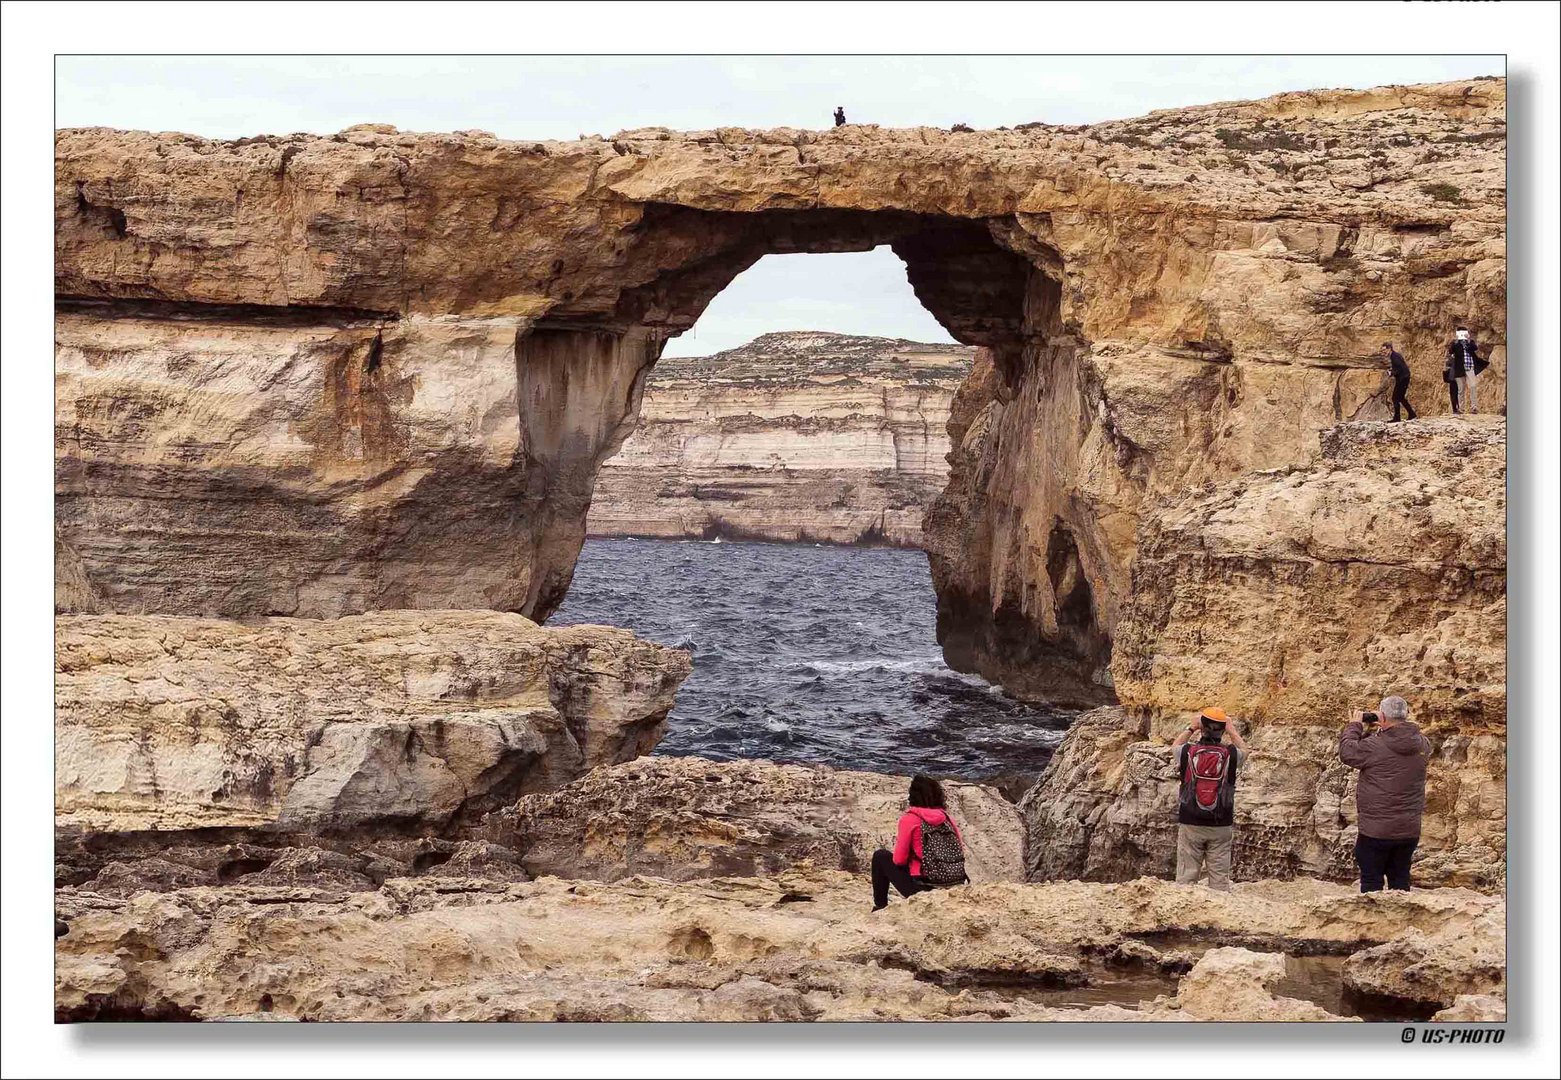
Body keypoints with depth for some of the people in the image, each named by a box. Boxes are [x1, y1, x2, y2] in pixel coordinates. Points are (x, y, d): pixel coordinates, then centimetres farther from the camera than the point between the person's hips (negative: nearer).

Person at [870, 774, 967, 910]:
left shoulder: (909, 819, -6)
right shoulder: (947, 818, 8)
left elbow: (899, 860, -7)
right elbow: (960, 851, 15)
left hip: (923, 888, -6)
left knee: (880, 856, 17)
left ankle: (880, 907, 22)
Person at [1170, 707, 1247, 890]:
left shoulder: (1187, 751, -6)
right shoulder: (1230, 754, -6)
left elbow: (1174, 747, 20)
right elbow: (1244, 750, 20)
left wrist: (1191, 728, 24)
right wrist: (1232, 730, 27)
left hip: (1190, 824, 0)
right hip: (1221, 826, 0)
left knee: (1186, 877, 3)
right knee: (1220, 878, 3)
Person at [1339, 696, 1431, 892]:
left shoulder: (1374, 745, -20)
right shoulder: (1423, 745, -1)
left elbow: (1347, 753, -5)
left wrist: (1354, 727, 8)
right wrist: (1384, 730, 12)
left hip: (1376, 831, -5)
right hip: (1410, 831, 5)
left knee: (1371, 881, 4)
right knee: (1400, 880, 14)